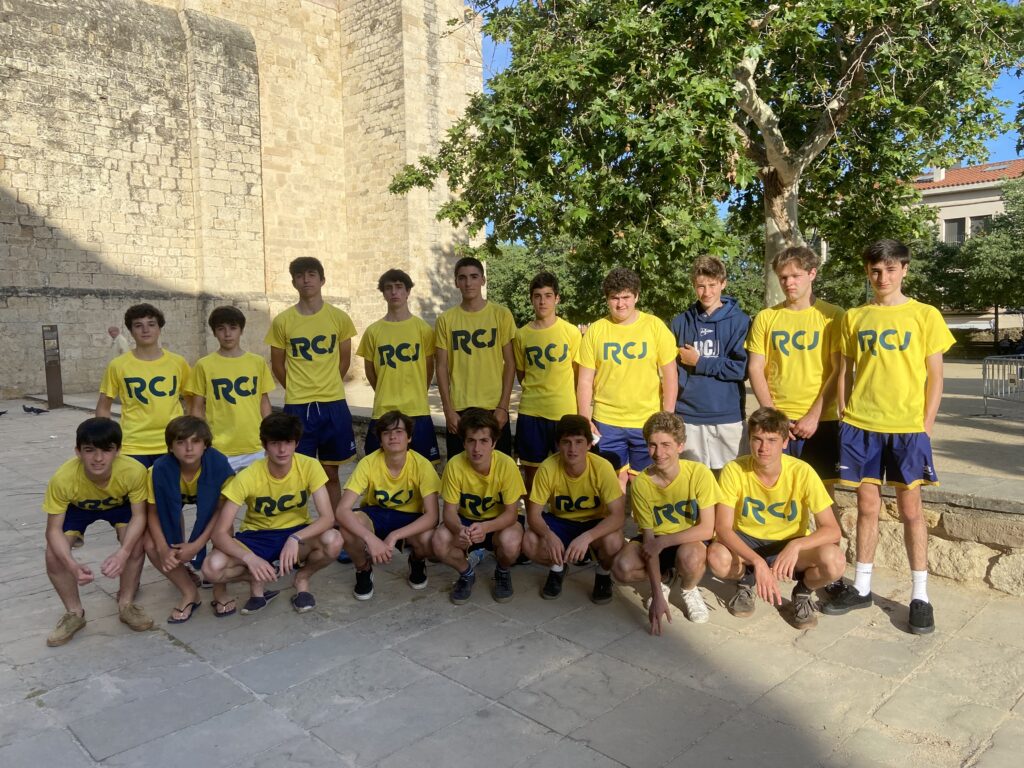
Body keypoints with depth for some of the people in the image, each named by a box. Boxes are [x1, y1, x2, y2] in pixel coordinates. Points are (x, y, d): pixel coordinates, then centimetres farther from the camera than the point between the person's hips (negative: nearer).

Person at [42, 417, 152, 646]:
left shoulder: (134, 471, -40)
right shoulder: (63, 478, -40)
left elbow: (139, 515, -29)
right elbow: (54, 529, -30)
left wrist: (123, 553, -45)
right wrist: (72, 564, -47)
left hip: (119, 505, 0)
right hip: (77, 507, 1)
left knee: (135, 544, -22)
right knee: (54, 555, -18)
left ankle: (126, 604, 4)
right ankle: (74, 613, 8)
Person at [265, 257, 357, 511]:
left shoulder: (339, 318, 1)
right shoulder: (282, 321, -1)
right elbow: (277, 365, 8)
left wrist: (327, 387, 10)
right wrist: (298, 391, 9)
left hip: (333, 405, 1)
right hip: (297, 407, -1)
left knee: (331, 473, 9)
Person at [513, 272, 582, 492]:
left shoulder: (571, 332, -2)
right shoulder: (521, 335, 3)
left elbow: (578, 372, 6)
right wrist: (535, 393, 9)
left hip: (565, 412, -1)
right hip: (530, 412, 2)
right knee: (531, 470, 9)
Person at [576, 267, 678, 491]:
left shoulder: (655, 326, -3)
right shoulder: (595, 330, 0)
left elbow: (669, 376, 0)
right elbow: (585, 381, 2)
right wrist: (585, 420, -3)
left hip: (648, 423, -1)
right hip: (606, 423, 1)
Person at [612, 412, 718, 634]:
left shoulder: (699, 474, -22)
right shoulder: (641, 482, -16)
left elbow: (707, 529, -20)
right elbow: (648, 536, -16)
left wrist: (662, 542, -26)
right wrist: (658, 595, -22)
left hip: (693, 540, -2)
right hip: (656, 541, 2)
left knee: (690, 556, -38)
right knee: (623, 569, -26)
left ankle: (689, 590, 1)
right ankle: (665, 578, 10)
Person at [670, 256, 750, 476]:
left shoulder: (739, 321, 1)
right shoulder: (680, 322, 8)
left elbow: (742, 368, -8)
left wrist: (699, 362, -6)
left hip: (727, 418, -2)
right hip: (686, 417, 2)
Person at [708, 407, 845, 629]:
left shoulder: (802, 472, -20)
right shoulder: (734, 470, -20)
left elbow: (832, 530, -20)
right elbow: (722, 527, -24)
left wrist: (796, 546, -39)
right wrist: (757, 561, -39)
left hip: (792, 544, 0)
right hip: (747, 543, 0)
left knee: (834, 561, -31)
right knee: (717, 558, -33)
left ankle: (803, 592, 6)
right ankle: (746, 581, 5)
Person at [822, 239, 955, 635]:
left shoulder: (925, 315, 1)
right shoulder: (853, 317, 7)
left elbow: (935, 377, 2)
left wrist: (926, 425, -4)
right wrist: (844, 417, 4)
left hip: (908, 427, -2)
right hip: (861, 426, 2)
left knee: (910, 509, 4)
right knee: (867, 507, 9)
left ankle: (920, 595, 15)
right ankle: (861, 587, 20)